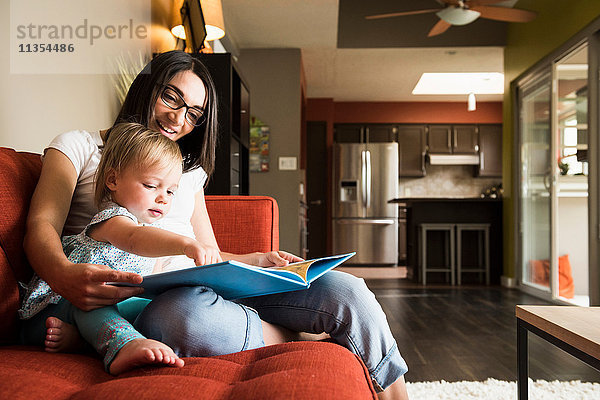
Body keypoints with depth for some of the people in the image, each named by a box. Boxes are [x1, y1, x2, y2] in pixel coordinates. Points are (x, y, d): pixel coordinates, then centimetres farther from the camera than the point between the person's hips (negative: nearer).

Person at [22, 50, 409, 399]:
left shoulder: (190, 171, 27)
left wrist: (257, 260, -1)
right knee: (185, 311, -42)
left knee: (345, 290, -18)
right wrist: (65, 275, -26)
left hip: (205, 288, 4)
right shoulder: (78, 146, 15)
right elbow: (42, 225, -2)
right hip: (130, 296, -3)